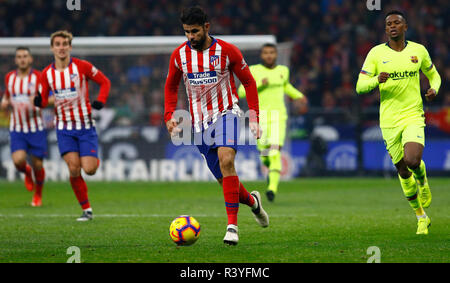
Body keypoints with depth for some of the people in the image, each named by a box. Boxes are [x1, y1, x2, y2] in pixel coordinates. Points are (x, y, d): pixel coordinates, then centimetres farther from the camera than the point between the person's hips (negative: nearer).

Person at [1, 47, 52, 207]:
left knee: (37, 165, 2)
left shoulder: (39, 77, -6)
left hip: (36, 129, -2)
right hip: (16, 129, 2)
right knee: (18, 161, -18)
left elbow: (52, 98, -8)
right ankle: (27, 173, 20)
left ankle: (38, 195, 29)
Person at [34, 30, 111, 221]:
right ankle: (86, 210, 0)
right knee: (73, 169, -13)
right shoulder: (47, 74, 1)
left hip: (86, 126, -2)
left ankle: (95, 160, 27)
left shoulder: (82, 67, -7)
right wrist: (39, 102, -14)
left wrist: (100, 101, -14)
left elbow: (105, 82, 3)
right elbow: (44, 100, 10)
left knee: (89, 169, -11)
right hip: (64, 128, 2)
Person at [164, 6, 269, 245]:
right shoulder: (179, 55, 0)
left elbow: (248, 82, 2)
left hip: (226, 113, -4)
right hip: (199, 122, 4)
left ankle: (232, 225, -28)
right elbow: (171, 86, 16)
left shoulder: (227, 51, -8)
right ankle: (252, 201, 35)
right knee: (224, 179, 2)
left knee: (226, 160, -29)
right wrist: (169, 116, 3)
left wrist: (254, 117, -4)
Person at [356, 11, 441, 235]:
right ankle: (421, 217, 25)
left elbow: (433, 75, 20)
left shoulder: (419, 51, 3)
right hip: (389, 121, 1)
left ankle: (423, 182, 13)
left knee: (413, 161, -24)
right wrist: (377, 80, -22)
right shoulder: (376, 53, -1)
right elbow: (360, 86, -2)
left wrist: (434, 89, -2)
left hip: (413, 116, -1)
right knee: (403, 170, 7)